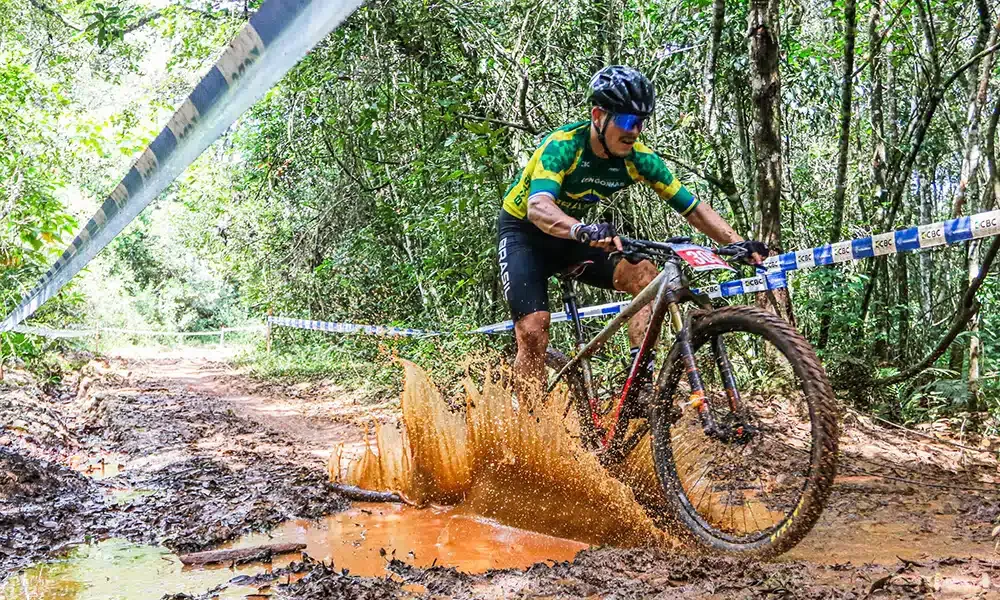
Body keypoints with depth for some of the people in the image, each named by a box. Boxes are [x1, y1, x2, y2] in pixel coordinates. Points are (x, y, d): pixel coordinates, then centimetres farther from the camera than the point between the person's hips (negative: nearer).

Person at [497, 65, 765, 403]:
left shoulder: (639, 158, -15)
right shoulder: (563, 146, -29)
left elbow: (693, 208, -12)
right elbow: (538, 208, -46)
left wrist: (740, 244, -27)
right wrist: (584, 231, -65)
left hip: (572, 236, 5)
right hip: (524, 232, -5)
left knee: (644, 273, -19)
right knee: (533, 332, -20)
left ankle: (641, 378, -20)